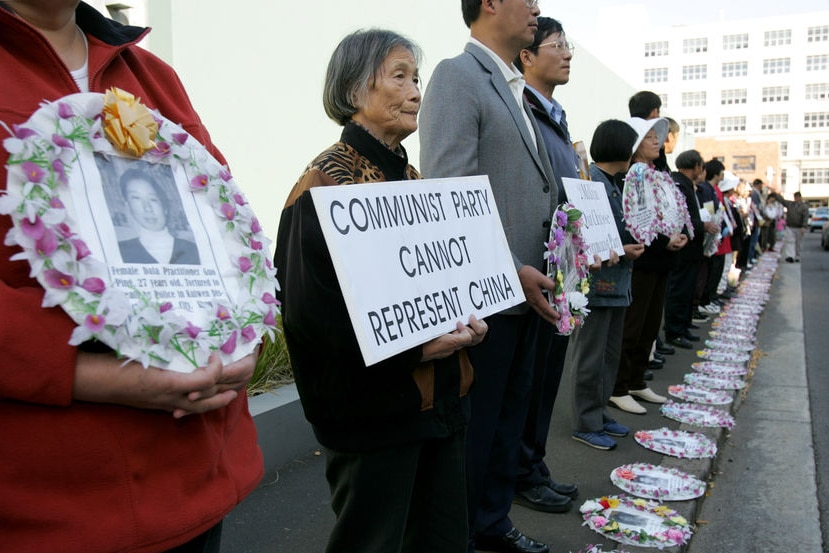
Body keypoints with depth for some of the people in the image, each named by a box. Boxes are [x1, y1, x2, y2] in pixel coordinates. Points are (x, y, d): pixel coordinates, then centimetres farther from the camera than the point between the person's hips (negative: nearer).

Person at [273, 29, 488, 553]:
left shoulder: (410, 176, 13)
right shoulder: (328, 181, -12)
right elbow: (311, 308, -18)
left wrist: (466, 319, 0)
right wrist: (411, 348, -23)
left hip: (441, 391, 8)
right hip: (374, 406, -8)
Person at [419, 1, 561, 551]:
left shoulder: (518, 91, 18)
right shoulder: (457, 76, -10)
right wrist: (511, 271, -20)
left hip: (530, 293, 9)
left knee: (510, 418, 19)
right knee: (475, 424, 5)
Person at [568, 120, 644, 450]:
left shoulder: (615, 183, 13)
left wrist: (633, 243, 2)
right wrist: (620, 250, -19)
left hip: (617, 283, 10)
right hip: (597, 283, -10)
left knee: (610, 355, 17)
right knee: (590, 358, 1)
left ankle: (599, 413, 29)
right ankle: (586, 423, 12)